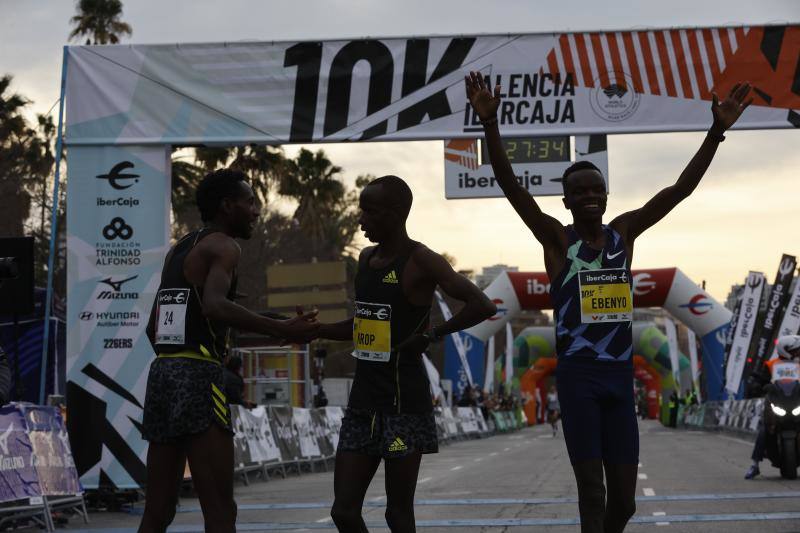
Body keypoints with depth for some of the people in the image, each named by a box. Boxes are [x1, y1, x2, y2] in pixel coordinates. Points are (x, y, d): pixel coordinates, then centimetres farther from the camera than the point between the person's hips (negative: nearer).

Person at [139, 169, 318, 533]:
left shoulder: (178, 250, 22)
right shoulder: (222, 246, -4)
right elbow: (215, 306, -25)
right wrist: (283, 330, -26)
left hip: (161, 372, 9)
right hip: (199, 378, -9)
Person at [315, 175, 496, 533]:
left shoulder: (420, 261, -10)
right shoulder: (367, 258, 13)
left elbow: (482, 306, -19)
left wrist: (431, 335, -17)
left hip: (404, 401, -7)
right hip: (363, 399, 7)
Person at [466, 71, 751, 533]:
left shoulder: (624, 233, 8)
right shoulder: (557, 239, -3)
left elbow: (681, 188, 5)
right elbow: (511, 186, -14)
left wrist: (717, 131, -2)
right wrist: (491, 123, -26)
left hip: (621, 374, 4)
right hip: (578, 374, -4)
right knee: (592, 494, -5)